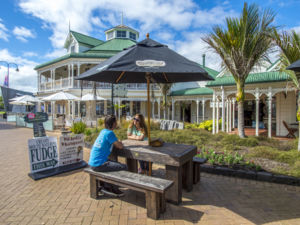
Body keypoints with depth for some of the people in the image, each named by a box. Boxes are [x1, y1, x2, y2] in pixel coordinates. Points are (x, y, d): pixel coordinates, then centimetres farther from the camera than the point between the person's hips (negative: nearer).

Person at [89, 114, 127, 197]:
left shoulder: (103, 131, 10)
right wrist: (120, 143, 7)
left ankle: (104, 185, 30)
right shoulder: (109, 133, -17)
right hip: (99, 164, -10)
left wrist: (118, 143, 7)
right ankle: (114, 188, 12)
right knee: (124, 167, -6)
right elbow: (120, 146, -14)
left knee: (117, 163, 27)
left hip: (92, 162, 10)